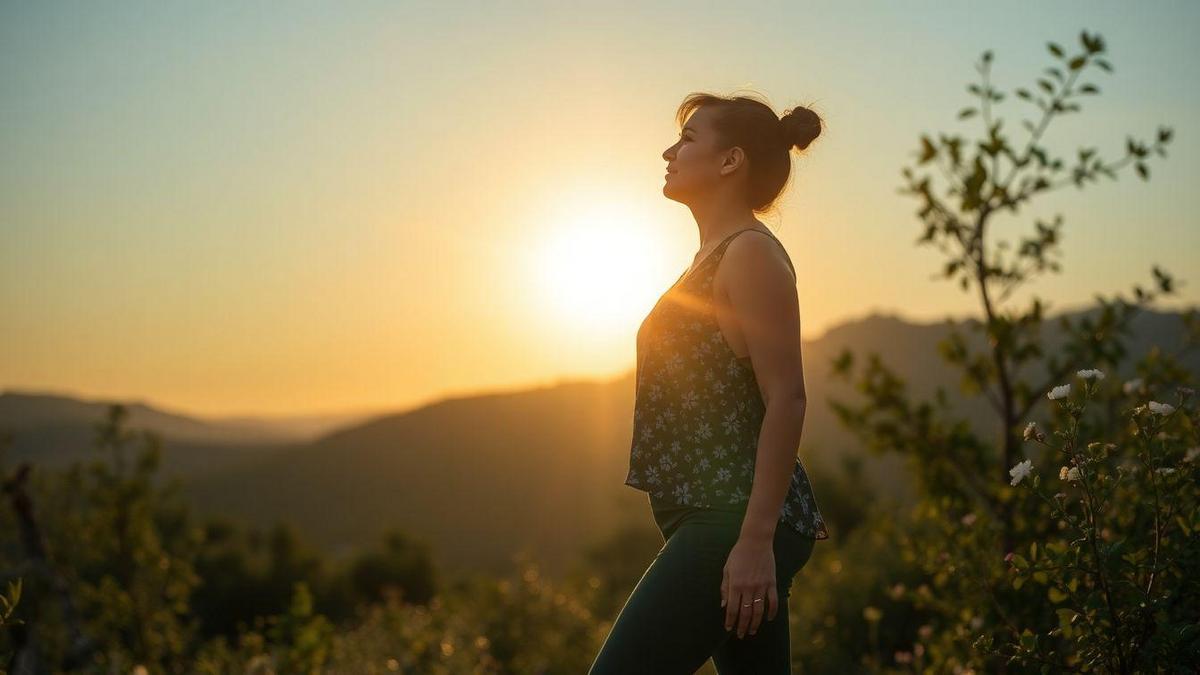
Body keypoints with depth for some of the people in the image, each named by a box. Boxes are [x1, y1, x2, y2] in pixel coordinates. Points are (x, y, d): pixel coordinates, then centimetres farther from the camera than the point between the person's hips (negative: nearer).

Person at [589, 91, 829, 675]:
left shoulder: (752, 254, -10)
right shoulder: (715, 258, 20)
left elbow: (786, 400, -18)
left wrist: (756, 539, -23)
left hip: (736, 520, -10)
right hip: (718, 518, 10)